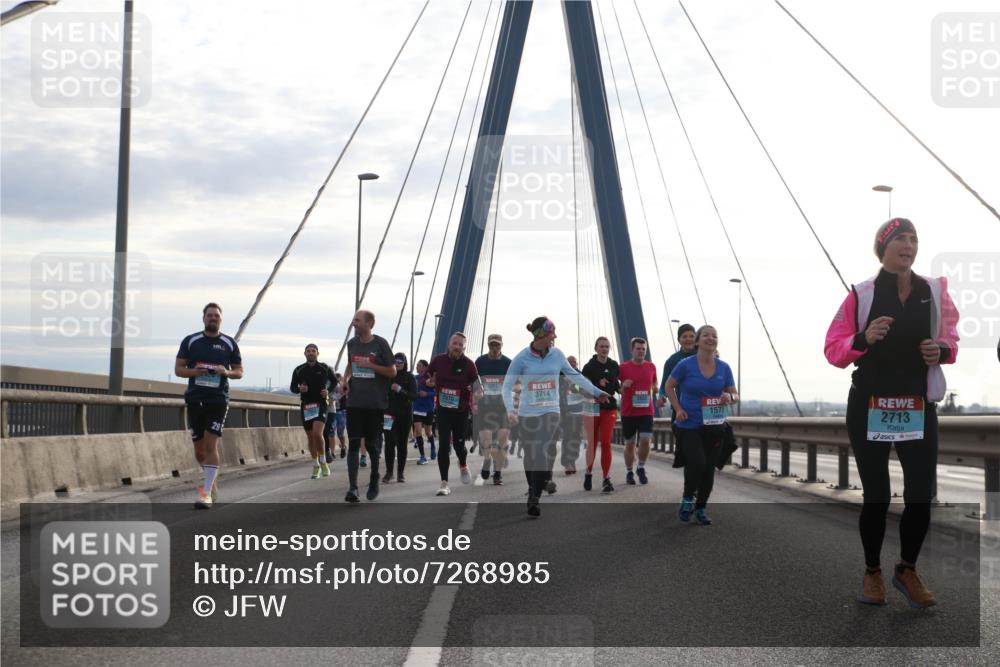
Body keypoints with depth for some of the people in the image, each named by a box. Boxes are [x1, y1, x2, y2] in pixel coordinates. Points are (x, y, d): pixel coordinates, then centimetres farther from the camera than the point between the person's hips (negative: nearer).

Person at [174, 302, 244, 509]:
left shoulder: (229, 344, 6)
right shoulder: (190, 341, 6)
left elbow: (239, 372, 11)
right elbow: (178, 369, 6)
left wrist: (227, 372, -11)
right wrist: (195, 371, -14)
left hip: (218, 399, -2)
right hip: (194, 399, 2)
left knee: (211, 444, -13)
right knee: (199, 448, 8)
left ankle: (207, 493, -14)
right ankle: (211, 479, 31)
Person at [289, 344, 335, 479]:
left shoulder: (324, 368, 1)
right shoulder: (299, 370, 5)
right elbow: (292, 388, 12)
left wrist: (328, 392, -5)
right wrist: (299, 389, -10)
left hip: (320, 405, -3)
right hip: (306, 406, 3)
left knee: (317, 434, -21)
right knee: (310, 437, 8)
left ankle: (323, 461, -2)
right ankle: (316, 466, 22)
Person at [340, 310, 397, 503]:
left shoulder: (380, 344, -6)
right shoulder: (352, 344, 6)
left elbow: (392, 371, -5)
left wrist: (370, 365, -16)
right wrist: (345, 379, 3)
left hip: (375, 403, -3)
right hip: (354, 402, 3)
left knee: (373, 444, 7)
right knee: (353, 443, -8)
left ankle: (374, 483, 28)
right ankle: (352, 487, -12)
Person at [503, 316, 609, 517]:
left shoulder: (557, 354, 2)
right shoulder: (522, 358, -7)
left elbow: (574, 375, 16)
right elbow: (508, 385, -5)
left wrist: (596, 392, 23)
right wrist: (510, 409, -20)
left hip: (550, 412, 1)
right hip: (527, 414, -1)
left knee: (545, 454, -15)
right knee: (530, 455, 8)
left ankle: (534, 500, -17)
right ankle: (532, 490, 31)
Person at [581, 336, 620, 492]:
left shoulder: (614, 365, 5)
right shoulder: (589, 367, -4)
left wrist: (622, 386, -3)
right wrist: (598, 384, -22)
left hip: (609, 408, 1)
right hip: (592, 407, -1)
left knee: (606, 443, -7)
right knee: (592, 444, 7)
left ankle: (607, 479, -8)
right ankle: (588, 474, 27)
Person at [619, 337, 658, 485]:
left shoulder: (651, 367, 6)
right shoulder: (623, 367, -2)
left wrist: (655, 390, 2)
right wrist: (623, 386, -15)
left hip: (646, 411, 1)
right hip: (628, 412, -1)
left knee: (645, 440, -10)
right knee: (630, 444, 6)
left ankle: (641, 468, 12)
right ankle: (629, 472, 21)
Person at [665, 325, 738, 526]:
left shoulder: (724, 368, 1)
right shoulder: (686, 365, -7)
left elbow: (735, 395, 7)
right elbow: (669, 386, 6)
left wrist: (730, 397, -16)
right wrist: (678, 409, -6)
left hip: (715, 426, 4)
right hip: (689, 426, -4)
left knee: (709, 468, 7)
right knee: (697, 462, -21)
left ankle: (701, 508, 26)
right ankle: (688, 498, 6)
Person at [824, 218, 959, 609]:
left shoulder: (935, 292, 3)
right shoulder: (861, 294, -3)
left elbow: (950, 339, 14)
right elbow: (833, 350, -5)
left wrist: (943, 350, -9)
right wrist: (863, 338, -24)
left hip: (918, 406, 2)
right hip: (869, 407, -2)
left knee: (921, 495, -1)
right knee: (876, 497, 4)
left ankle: (907, 570, 21)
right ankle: (872, 573, 23)